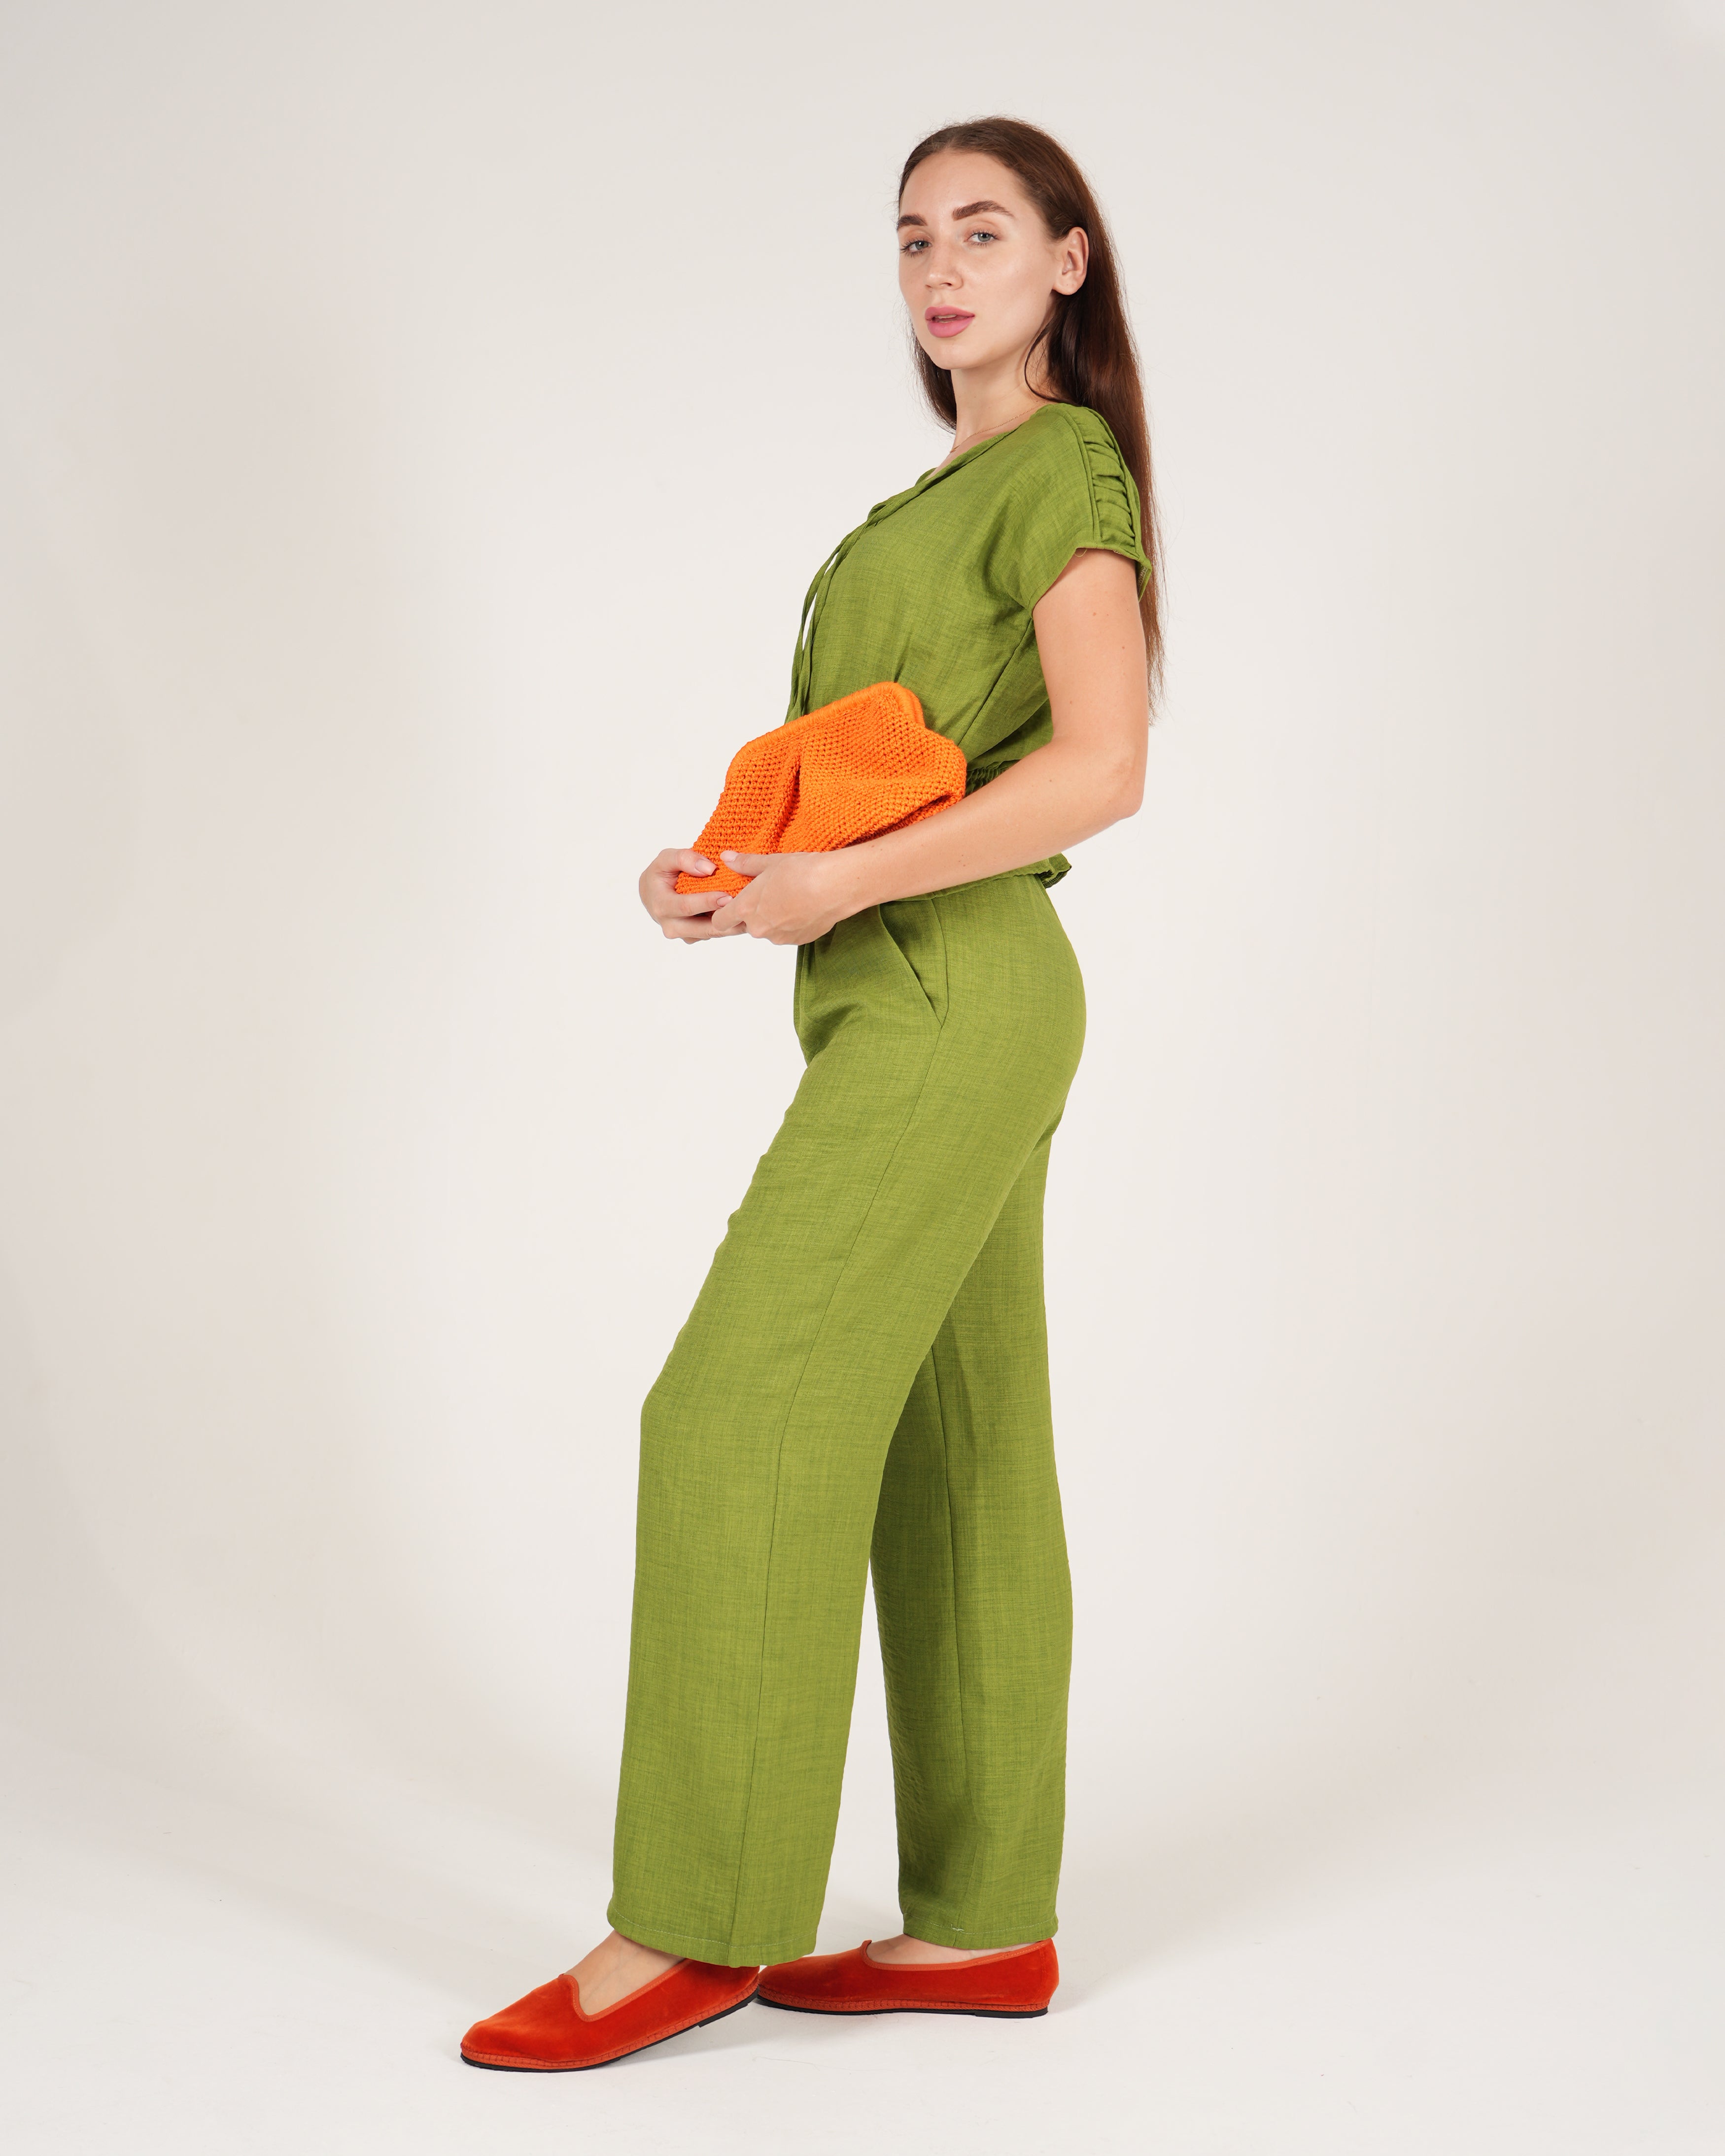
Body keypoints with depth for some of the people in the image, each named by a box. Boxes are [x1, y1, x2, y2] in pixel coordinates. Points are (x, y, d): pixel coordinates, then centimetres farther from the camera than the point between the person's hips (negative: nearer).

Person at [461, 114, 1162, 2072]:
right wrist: (726, 864, 5)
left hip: (951, 995, -9)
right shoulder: (947, 492, 21)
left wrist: (835, 884, -22)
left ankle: (697, 1922, -4)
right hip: (906, 1005, 9)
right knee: (951, 1457, 8)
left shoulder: (1064, 471, -6)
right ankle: (982, 1920, 14)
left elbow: (1099, 767, -20)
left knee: (741, 1416, -11)